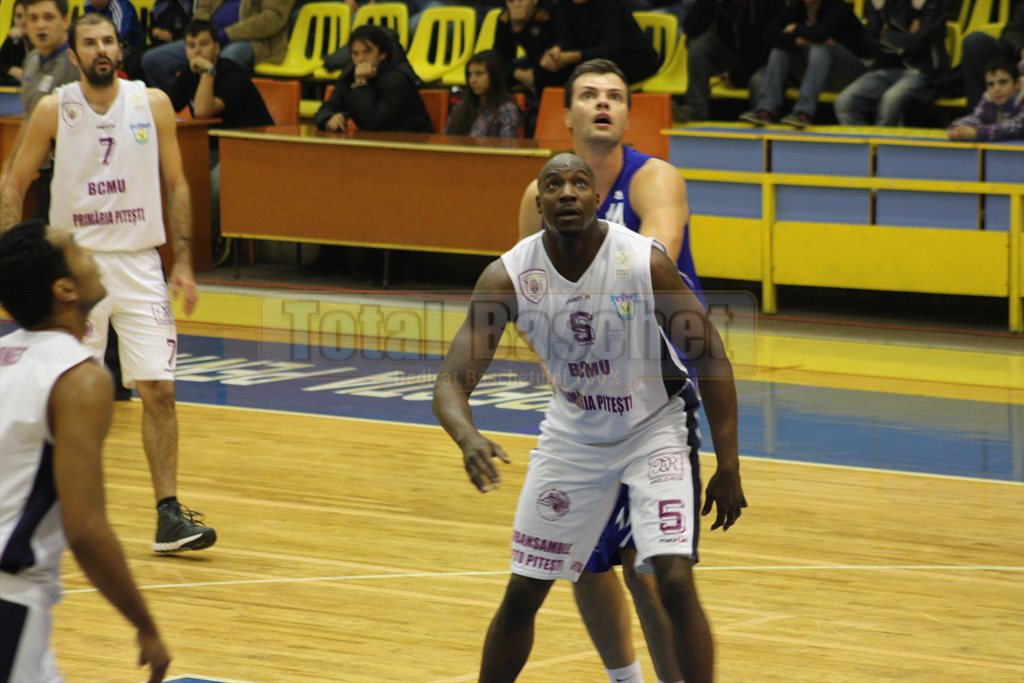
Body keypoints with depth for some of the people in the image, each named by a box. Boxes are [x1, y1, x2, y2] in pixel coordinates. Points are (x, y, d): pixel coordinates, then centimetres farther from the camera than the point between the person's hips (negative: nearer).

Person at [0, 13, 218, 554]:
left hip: (138, 263, 1)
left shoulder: (153, 104, 0)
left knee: (159, 390, -6)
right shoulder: (54, 110, -4)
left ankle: (168, 514, -4)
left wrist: (183, 262, 1)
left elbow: (176, 184, 7)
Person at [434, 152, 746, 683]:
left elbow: (709, 357, -12)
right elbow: (452, 381, -21)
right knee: (522, 594, 6)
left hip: (654, 430, -2)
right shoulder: (507, 277, -19)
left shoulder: (646, 262, -23)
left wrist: (728, 466, -13)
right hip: (571, 436, 3)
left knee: (675, 582, -20)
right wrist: (467, 438, -44)